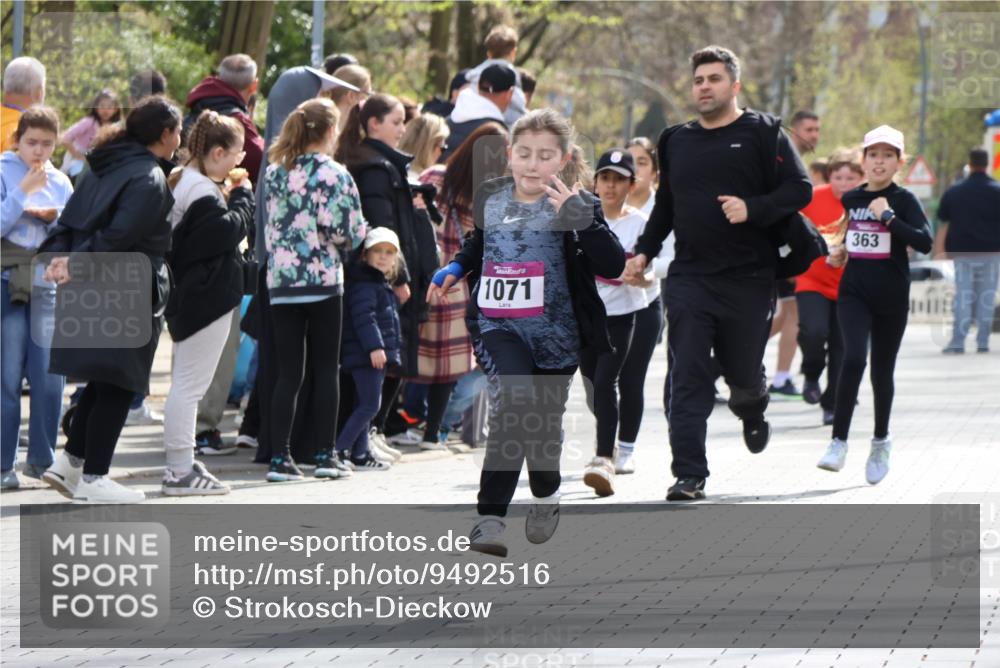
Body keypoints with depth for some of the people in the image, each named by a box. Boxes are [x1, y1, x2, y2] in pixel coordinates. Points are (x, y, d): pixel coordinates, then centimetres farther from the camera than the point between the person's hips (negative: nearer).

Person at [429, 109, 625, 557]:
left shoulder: (576, 206, -5)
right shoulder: (489, 198, 6)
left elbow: (613, 266, -18)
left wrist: (578, 217, -29)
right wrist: (455, 268, 10)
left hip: (554, 333, 0)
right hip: (497, 324, 0)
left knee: (544, 421, 12)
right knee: (513, 399, -26)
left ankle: (545, 495, 46)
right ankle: (490, 516, -24)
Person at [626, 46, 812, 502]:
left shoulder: (762, 133, -1)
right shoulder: (676, 142, 14)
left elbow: (799, 189, -7)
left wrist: (753, 209, -21)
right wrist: (644, 251, 12)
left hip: (749, 280, -3)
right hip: (689, 277, 3)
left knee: (742, 373, 8)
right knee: (687, 379, -8)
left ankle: (751, 411, 45)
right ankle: (689, 475, -8)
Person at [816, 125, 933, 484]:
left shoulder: (903, 200, -5)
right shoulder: (851, 199, 6)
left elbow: (925, 242, -21)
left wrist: (889, 217, -24)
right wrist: (840, 253, 11)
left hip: (891, 296, -1)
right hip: (853, 292, 1)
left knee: (882, 370, 9)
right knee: (853, 358, -19)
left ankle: (881, 440, 30)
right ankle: (838, 442, -18)